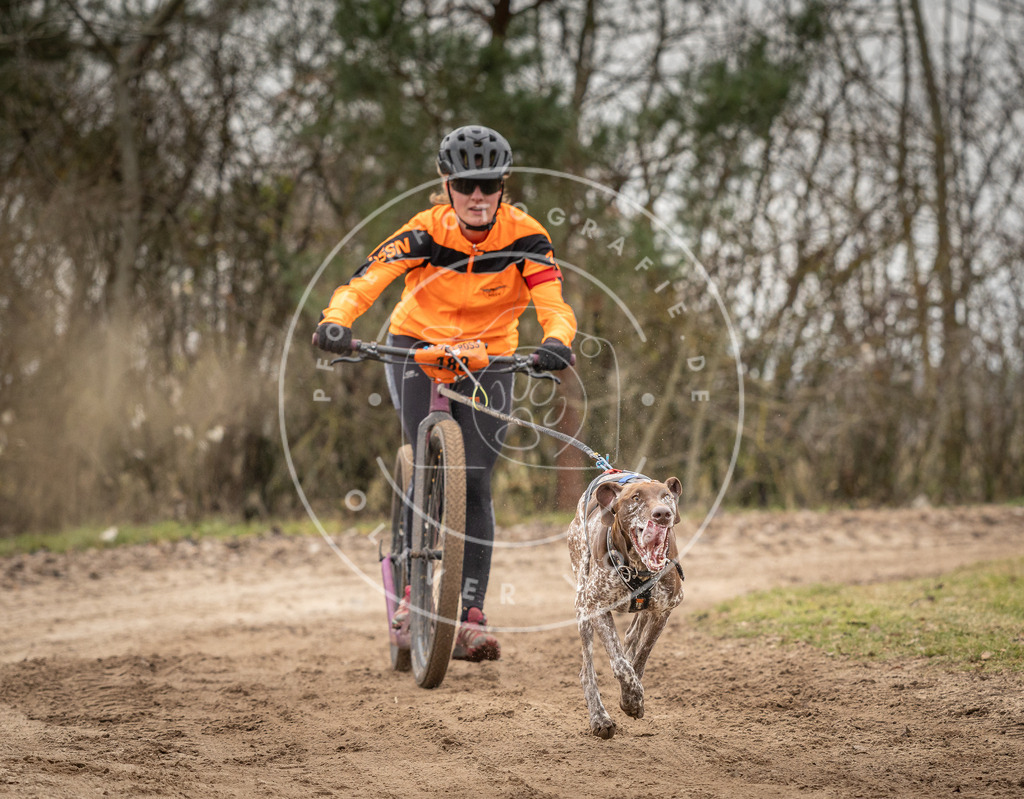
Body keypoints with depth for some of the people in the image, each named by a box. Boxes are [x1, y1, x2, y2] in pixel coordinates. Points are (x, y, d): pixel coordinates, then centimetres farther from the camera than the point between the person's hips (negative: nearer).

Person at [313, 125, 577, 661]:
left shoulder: (524, 237, -18)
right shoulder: (427, 231, -20)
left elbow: (553, 303, -29)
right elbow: (367, 279, -31)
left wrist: (557, 342, -52)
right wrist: (335, 321, -51)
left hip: (489, 356, 1)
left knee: (474, 484, -7)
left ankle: (470, 617, -2)